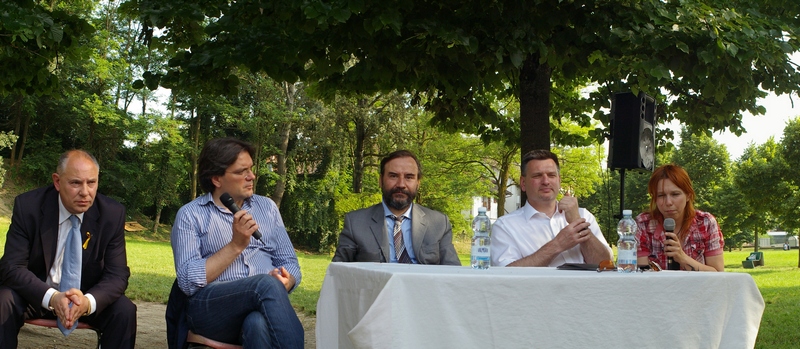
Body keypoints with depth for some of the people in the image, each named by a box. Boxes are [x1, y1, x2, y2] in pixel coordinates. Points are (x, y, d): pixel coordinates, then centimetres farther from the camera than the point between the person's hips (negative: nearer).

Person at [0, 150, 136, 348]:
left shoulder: (112, 214, -12)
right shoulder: (28, 206, -15)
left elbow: (117, 274, -13)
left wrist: (88, 301, -35)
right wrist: (51, 297, -36)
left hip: (87, 296, 1)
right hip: (37, 293, -1)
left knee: (124, 311, -25)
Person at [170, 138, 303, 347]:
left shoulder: (267, 207, 18)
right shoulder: (190, 215, 5)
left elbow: (289, 262, 15)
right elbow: (189, 282, -6)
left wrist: (284, 282, -9)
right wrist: (236, 245, -9)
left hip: (263, 305, 3)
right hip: (211, 310, -2)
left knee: (259, 323, -36)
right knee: (267, 283, -34)